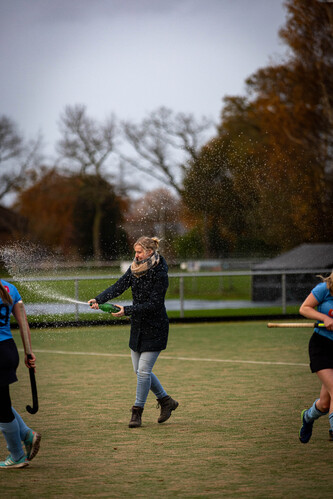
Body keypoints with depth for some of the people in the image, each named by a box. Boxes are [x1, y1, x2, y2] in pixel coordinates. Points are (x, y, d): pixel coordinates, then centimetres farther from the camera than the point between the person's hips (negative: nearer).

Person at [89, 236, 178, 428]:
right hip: (138, 327, 8)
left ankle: (138, 411, 4)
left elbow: (153, 304, -23)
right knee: (140, 370, 12)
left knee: (143, 370, -8)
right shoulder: (135, 269, 3)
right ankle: (166, 401, 28)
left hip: (155, 329, -8)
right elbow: (119, 286, -3)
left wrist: (127, 310, -29)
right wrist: (98, 300, -18)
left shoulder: (160, 274, -19)